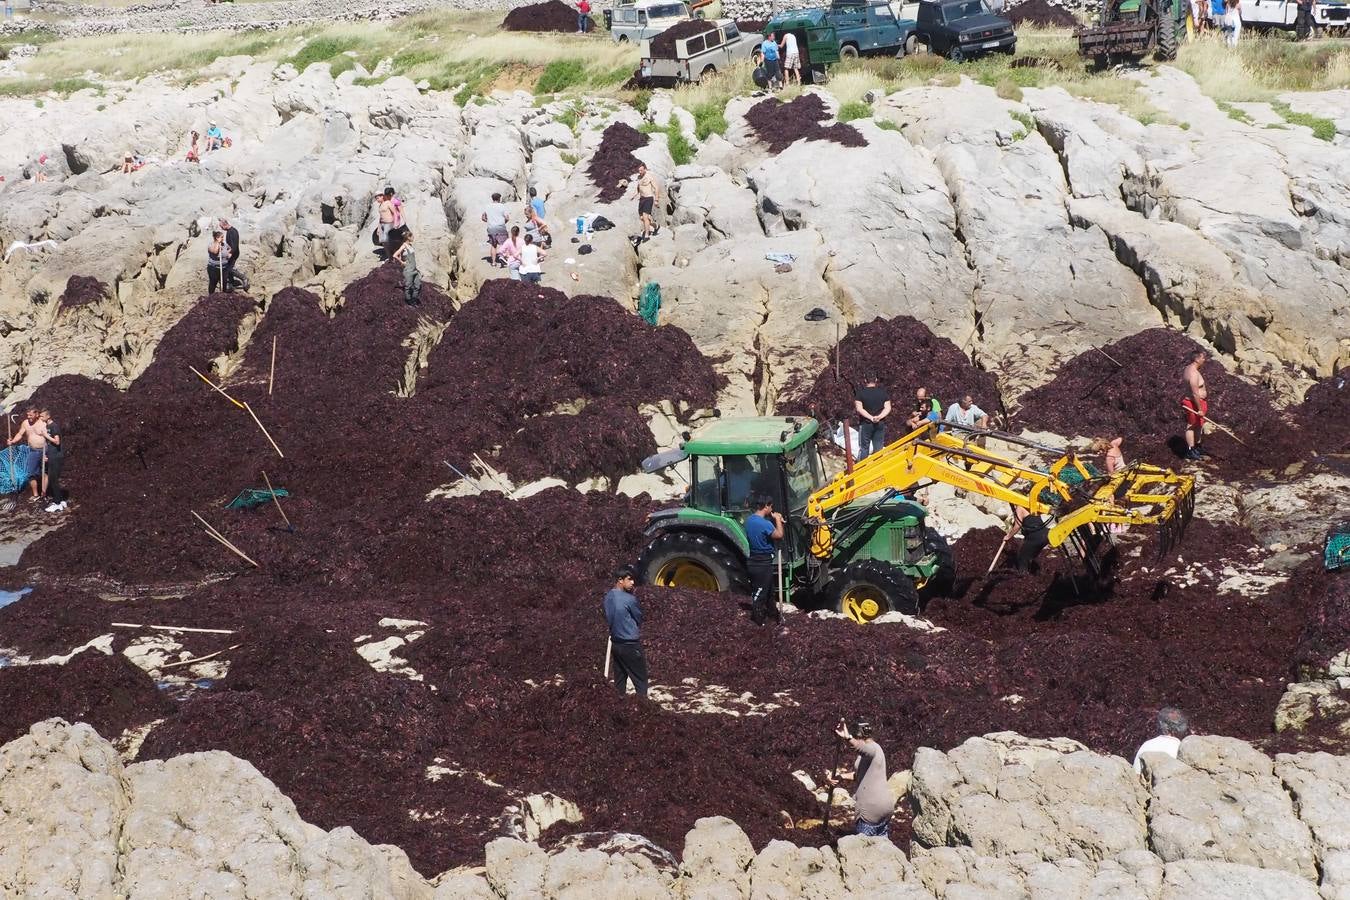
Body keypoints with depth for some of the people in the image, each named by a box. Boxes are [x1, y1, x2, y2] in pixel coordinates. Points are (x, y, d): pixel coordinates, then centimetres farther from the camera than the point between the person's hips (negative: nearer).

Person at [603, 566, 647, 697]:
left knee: (619, 680, 13)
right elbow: (639, 618, -5)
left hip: (616, 644, 7)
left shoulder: (608, 596, 2)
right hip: (631, 645, -7)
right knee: (640, 680, 1)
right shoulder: (629, 599, -20)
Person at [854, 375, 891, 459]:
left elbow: (859, 409, -16)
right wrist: (879, 417, -15)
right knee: (878, 448, 10)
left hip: (866, 424, -2)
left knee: (864, 448, 6)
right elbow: (888, 408, -5)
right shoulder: (883, 392, 1)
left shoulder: (860, 392, -7)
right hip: (880, 424, 3)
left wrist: (871, 418, -18)